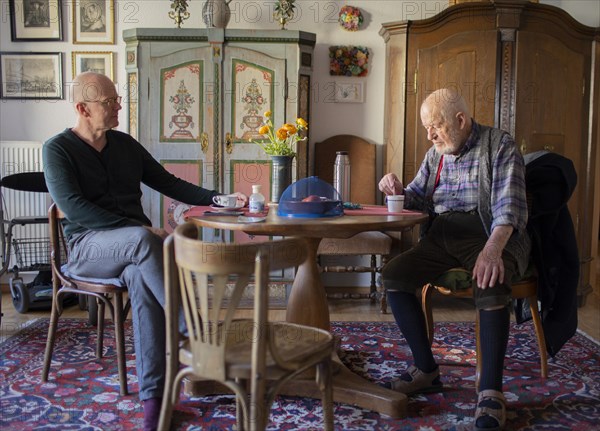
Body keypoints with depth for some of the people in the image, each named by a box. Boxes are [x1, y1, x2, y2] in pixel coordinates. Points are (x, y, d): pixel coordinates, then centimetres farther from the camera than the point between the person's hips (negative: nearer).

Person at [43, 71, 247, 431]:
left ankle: (154, 395, -35)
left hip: (134, 244, 3)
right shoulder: (58, 149, -2)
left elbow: (168, 183, 13)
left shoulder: (125, 144, 13)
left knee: (142, 277, -34)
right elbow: (73, 208, -16)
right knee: (143, 239, -37)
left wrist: (218, 198, -1)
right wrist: (139, 229, -23)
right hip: (88, 246, -3)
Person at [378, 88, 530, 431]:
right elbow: (418, 198, 22)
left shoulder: (500, 144, -4)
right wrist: (398, 191, -3)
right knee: (394, 274, -14)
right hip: (443, 236, 6)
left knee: (490, 284, -37)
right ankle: (426, 370, -5)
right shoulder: (437, 153, 15)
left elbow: (509, 204, -16)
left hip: (492, 235, -6)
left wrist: (493, 248, -34)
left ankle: (491, 391, -27)